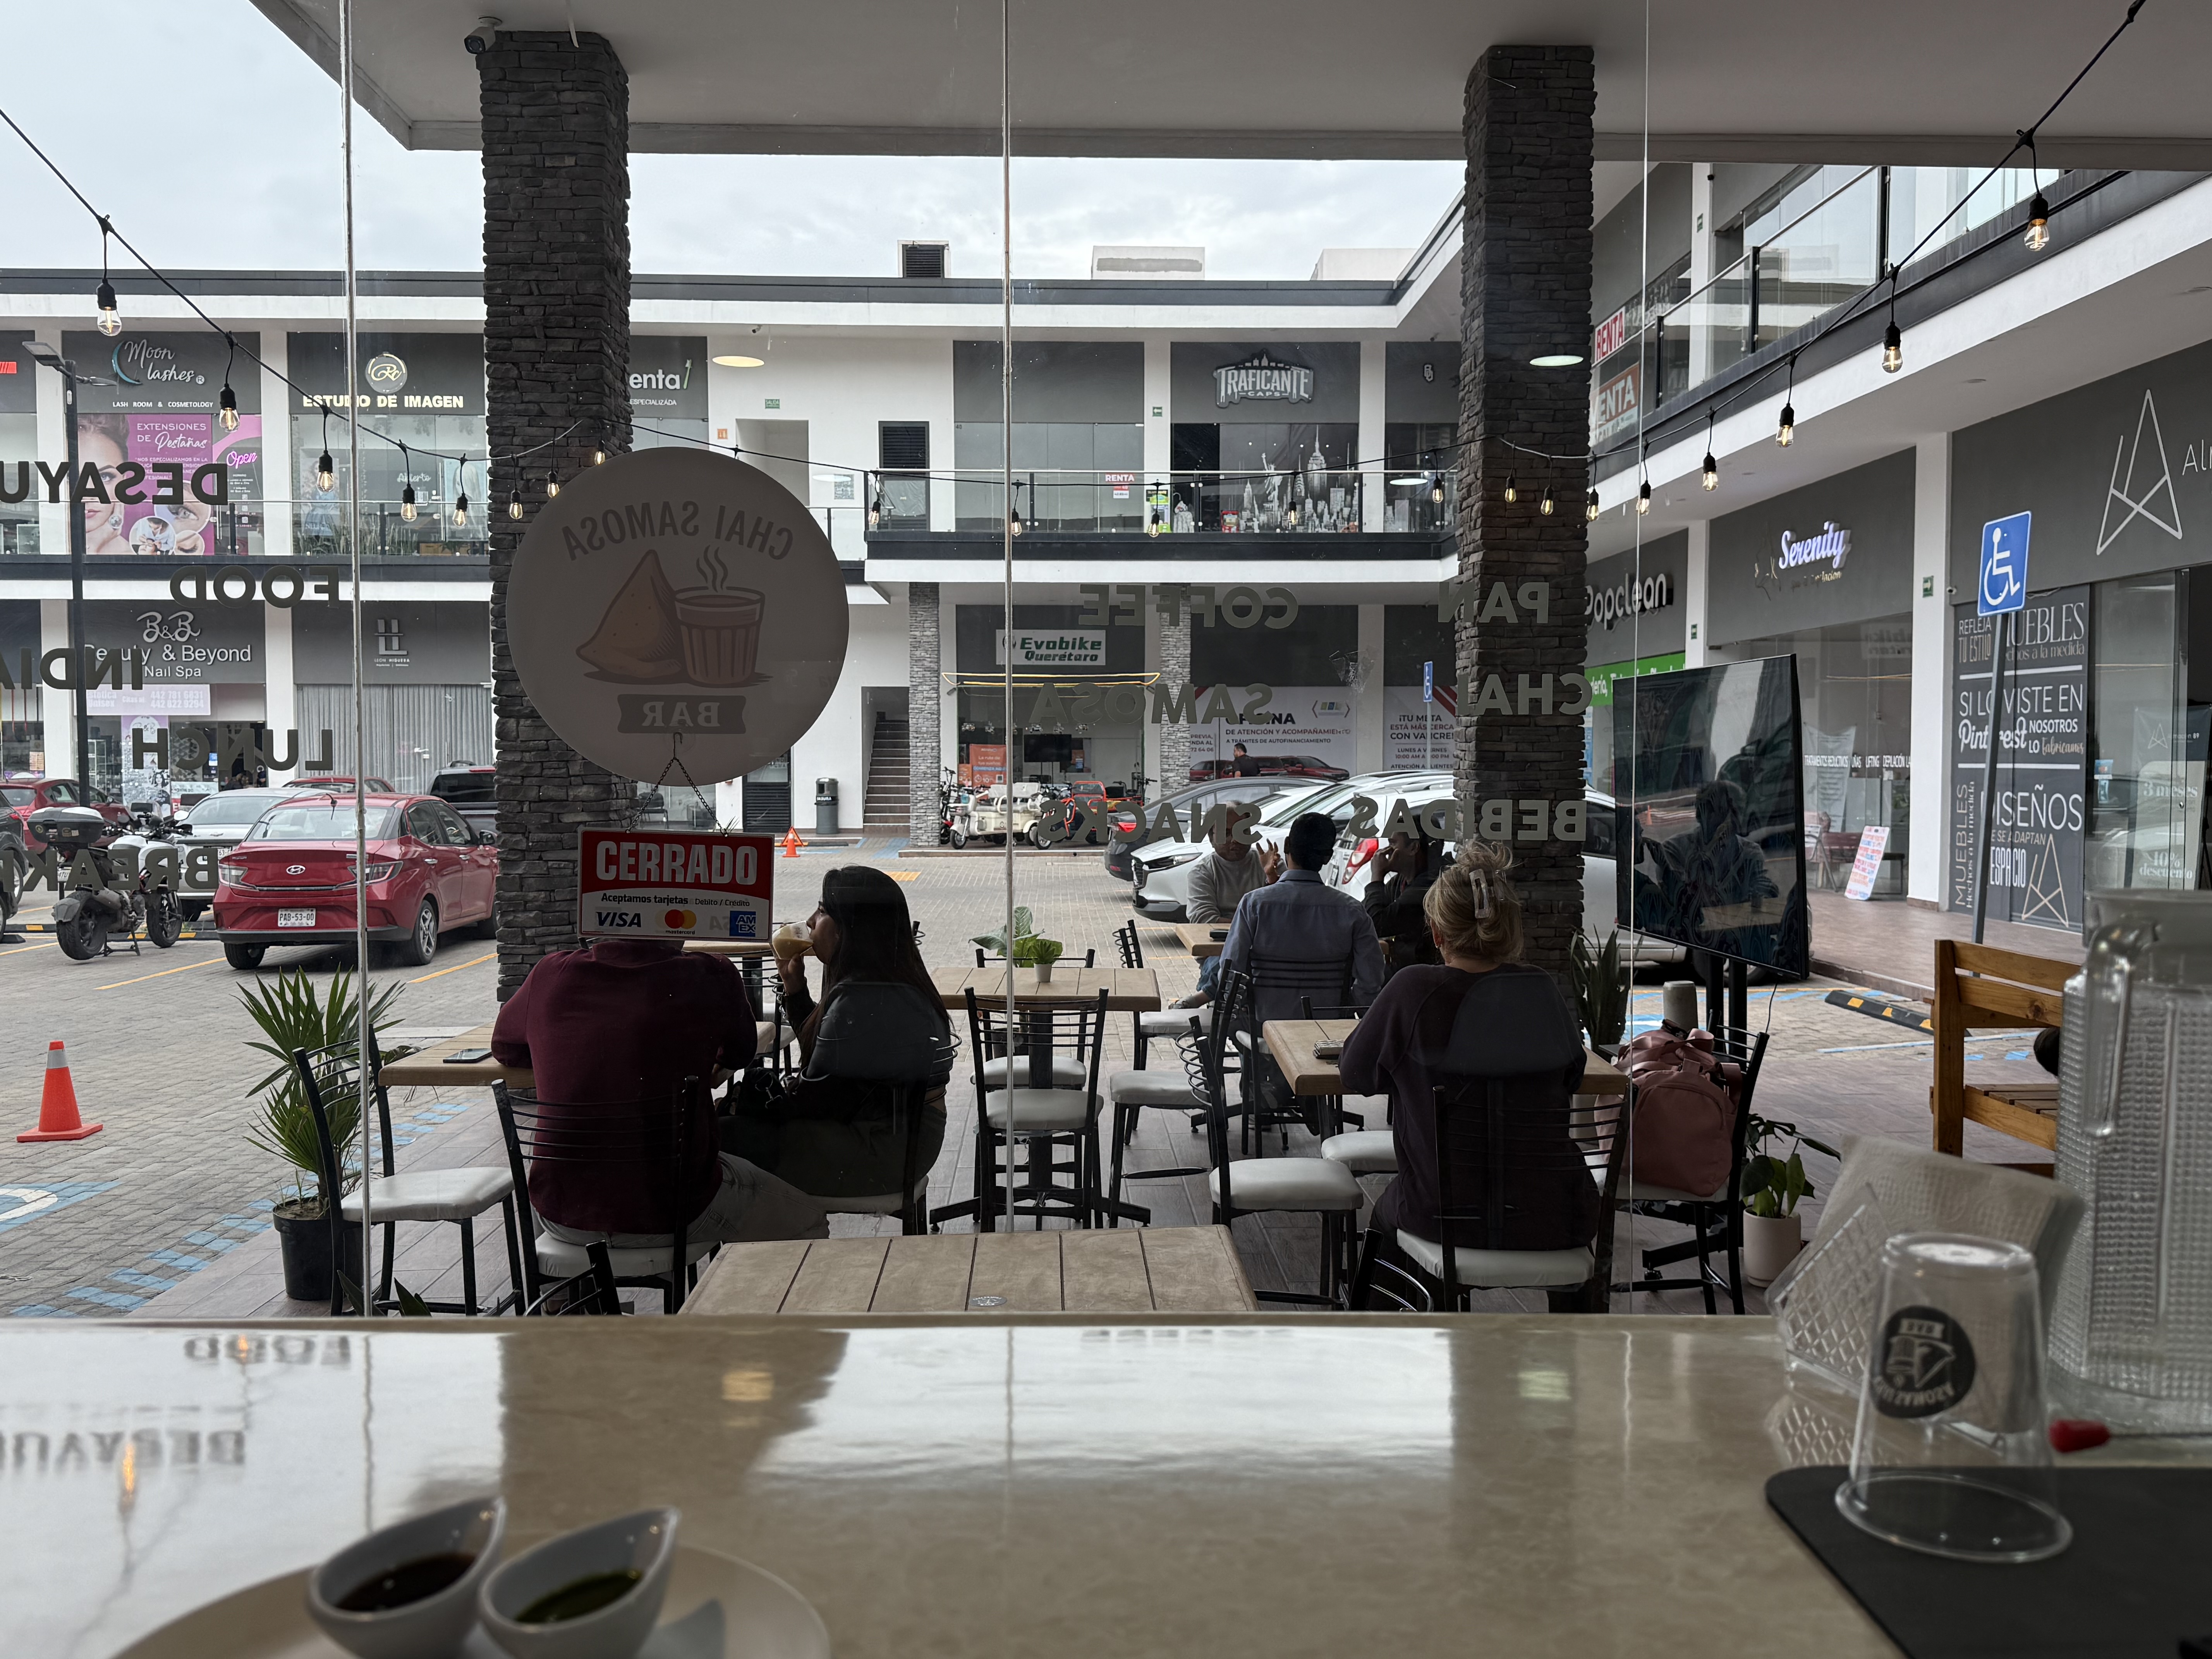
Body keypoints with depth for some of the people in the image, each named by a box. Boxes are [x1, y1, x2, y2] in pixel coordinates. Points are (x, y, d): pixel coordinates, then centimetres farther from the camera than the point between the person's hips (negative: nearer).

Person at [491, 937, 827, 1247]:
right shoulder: (710, 978, -11)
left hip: (562, 1218, 4)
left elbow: (504, 1048, 16)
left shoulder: (551, 974, -4)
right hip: (675, 1214, -4)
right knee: (807, 1220, 20)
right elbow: (740, 1052, 9)